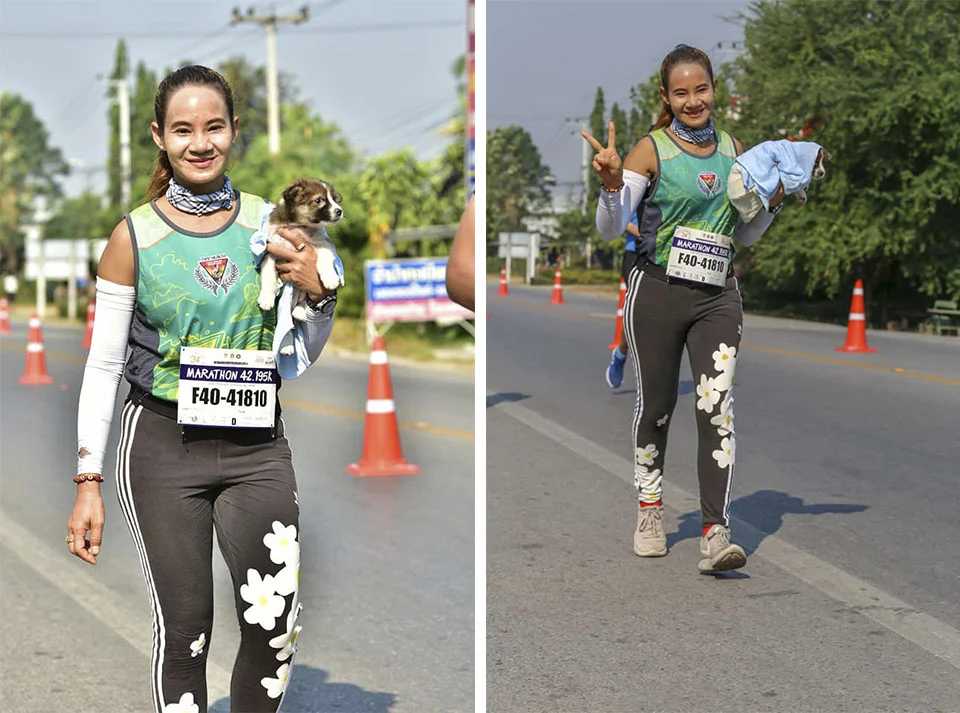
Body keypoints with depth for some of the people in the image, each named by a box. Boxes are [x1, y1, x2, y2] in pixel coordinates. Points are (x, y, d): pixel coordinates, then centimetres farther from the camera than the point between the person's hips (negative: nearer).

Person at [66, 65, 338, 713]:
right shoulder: (135, 236, -2)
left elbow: (303, 355, 12)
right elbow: (104, 365, 2)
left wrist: (318, 291, -8)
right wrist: (88, 483, -1)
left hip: (256, 444, 2)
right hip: (164, 445, -2)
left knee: (276, 627, -4)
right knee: (183, 632, 1)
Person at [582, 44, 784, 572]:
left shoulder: (733, 149, 11)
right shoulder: (652, 149, -3)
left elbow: (746, 236, 20)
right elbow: (610, 229, -9)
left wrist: (772, 202, 3)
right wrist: (611, 184, -27)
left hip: (717, 296, 2)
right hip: (658, 291, -2)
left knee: (717, 407, -11)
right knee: (655, 405, 9)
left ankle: (715, 536, -15)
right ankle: (649, 509, 32)